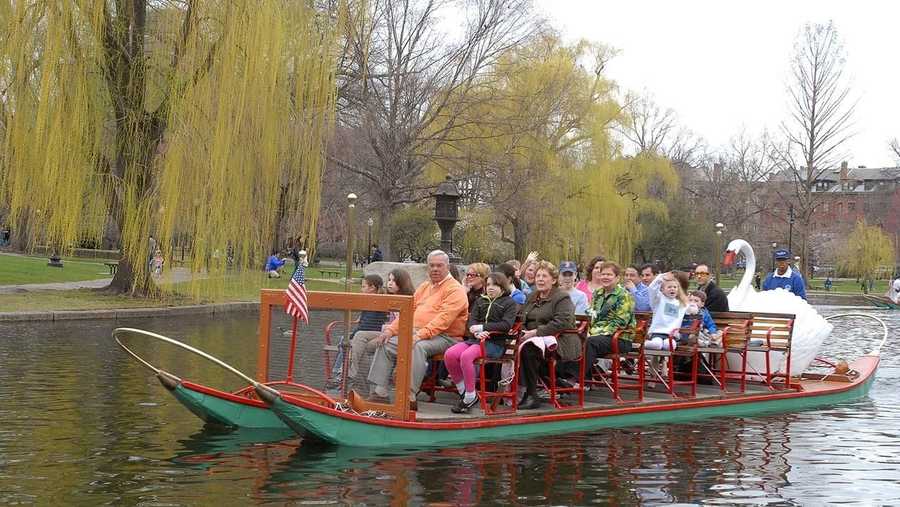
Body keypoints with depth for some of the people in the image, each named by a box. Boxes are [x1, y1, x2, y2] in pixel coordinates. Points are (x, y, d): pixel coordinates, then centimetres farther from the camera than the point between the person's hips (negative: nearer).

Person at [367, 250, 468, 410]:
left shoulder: (454, 290, -6)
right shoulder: (424, 287, 22)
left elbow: (443, 319, -19)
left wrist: (420, 335, -29)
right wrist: (391, 330, 5)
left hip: (443, 337, -8)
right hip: (416, 334, 8)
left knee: (418, 347, -37)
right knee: (385, 344, -8)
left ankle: (410, 397, -37)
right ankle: (380, 393, -9)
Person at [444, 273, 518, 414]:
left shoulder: (510, 303, 9)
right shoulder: (480, 301, 25)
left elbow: (506, 325, -7)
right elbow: (471, 321, 11)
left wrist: (482, 327, -13)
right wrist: (477, 332, -12)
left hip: (495, 342, -6)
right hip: (475, 338, 6)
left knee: (466, 356, -33)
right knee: (449, 354, -22)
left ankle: (470, 396, -22)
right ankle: (463, 390, -8)